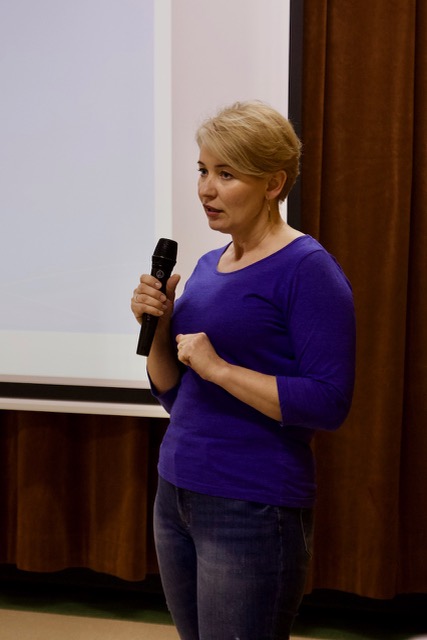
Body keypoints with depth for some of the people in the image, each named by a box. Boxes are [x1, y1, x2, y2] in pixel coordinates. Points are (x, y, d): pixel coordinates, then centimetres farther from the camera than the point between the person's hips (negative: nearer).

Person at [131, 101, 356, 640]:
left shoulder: (308, 270, -13)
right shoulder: (209, 265, 10)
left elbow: (328, 403, -20)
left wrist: (220, 368, -22)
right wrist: (158, 327, -4)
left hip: (253, 508, -8)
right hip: (176, 490, 8)